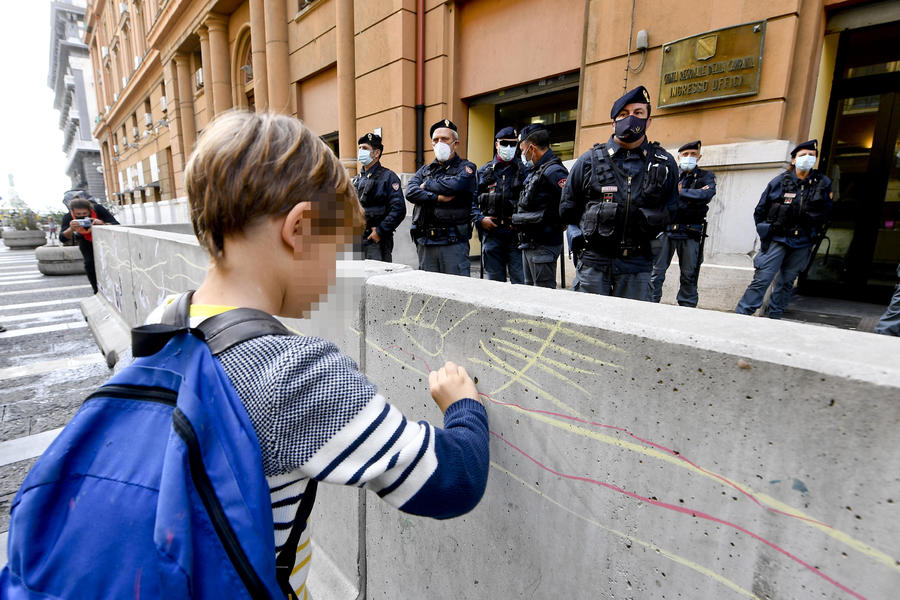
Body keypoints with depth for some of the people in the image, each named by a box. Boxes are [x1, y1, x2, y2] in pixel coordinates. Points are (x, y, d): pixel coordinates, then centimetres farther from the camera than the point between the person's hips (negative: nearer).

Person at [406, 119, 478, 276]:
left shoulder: (466, 168, 5)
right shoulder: (425, 170, 19)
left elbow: (454, 184, -17)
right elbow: (410, 192, 1)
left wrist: (426, 185, -1)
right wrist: (437, 197, -13)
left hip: (454, 242, -4)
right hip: (425, 242, 4)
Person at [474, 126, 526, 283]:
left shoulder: (525, 170, 8)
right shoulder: (483, 172, 14)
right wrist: (480, 219, -2)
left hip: (517, 233, -2)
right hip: (491, 233, 2)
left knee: (521, 281, -3)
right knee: (494, 281, 10)